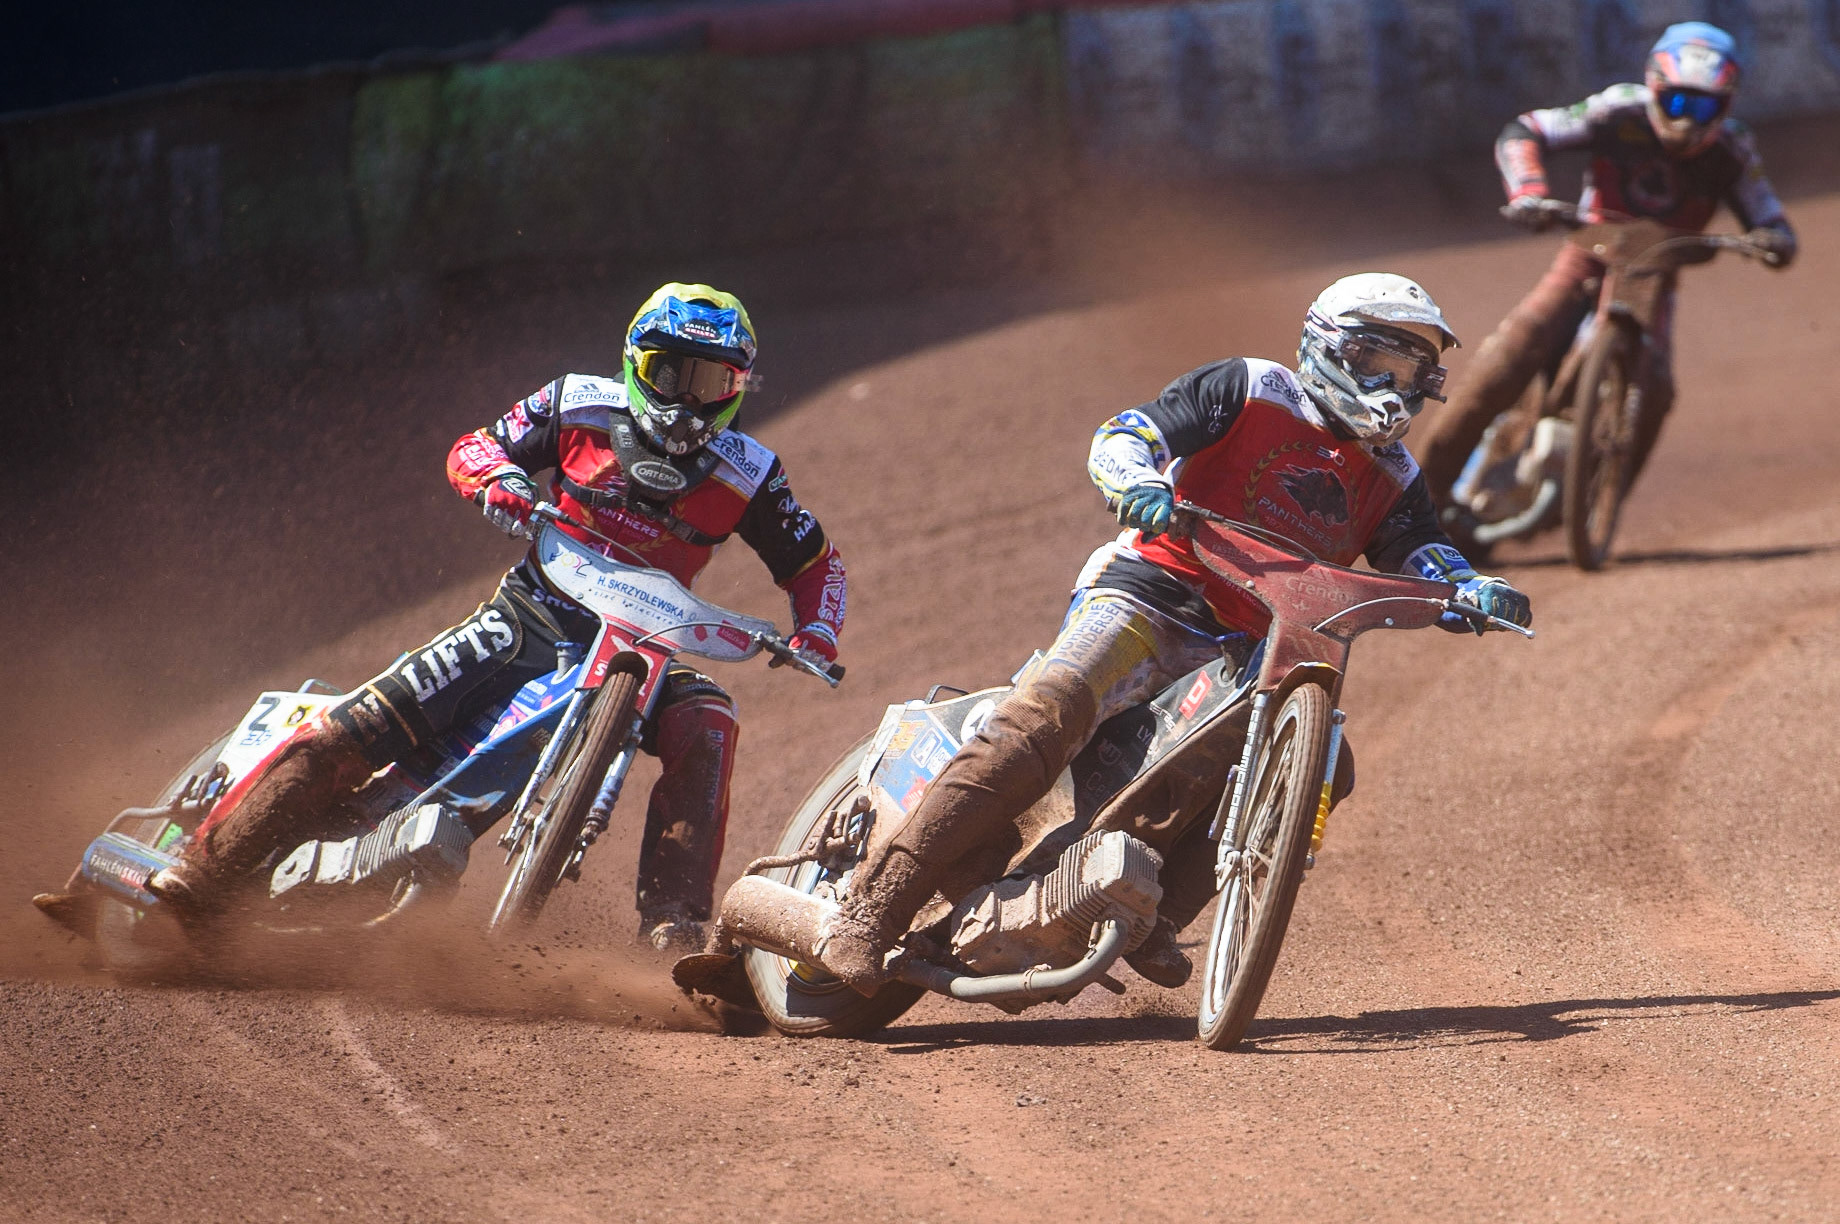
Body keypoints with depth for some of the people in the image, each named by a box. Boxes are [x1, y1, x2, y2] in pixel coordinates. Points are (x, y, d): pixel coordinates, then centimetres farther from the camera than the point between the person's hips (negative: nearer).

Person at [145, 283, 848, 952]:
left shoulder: (747, 476, -2)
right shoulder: (583, 406, -3)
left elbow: (815, 562, 10)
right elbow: (472, 449, 6)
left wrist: (816, 635, -11)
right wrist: (499, 482, -18)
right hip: (529, 619, -1)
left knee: (706, 724, -32)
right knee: (357, 729, -17)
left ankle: (673, 917, -30)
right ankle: (202, 870, -16)